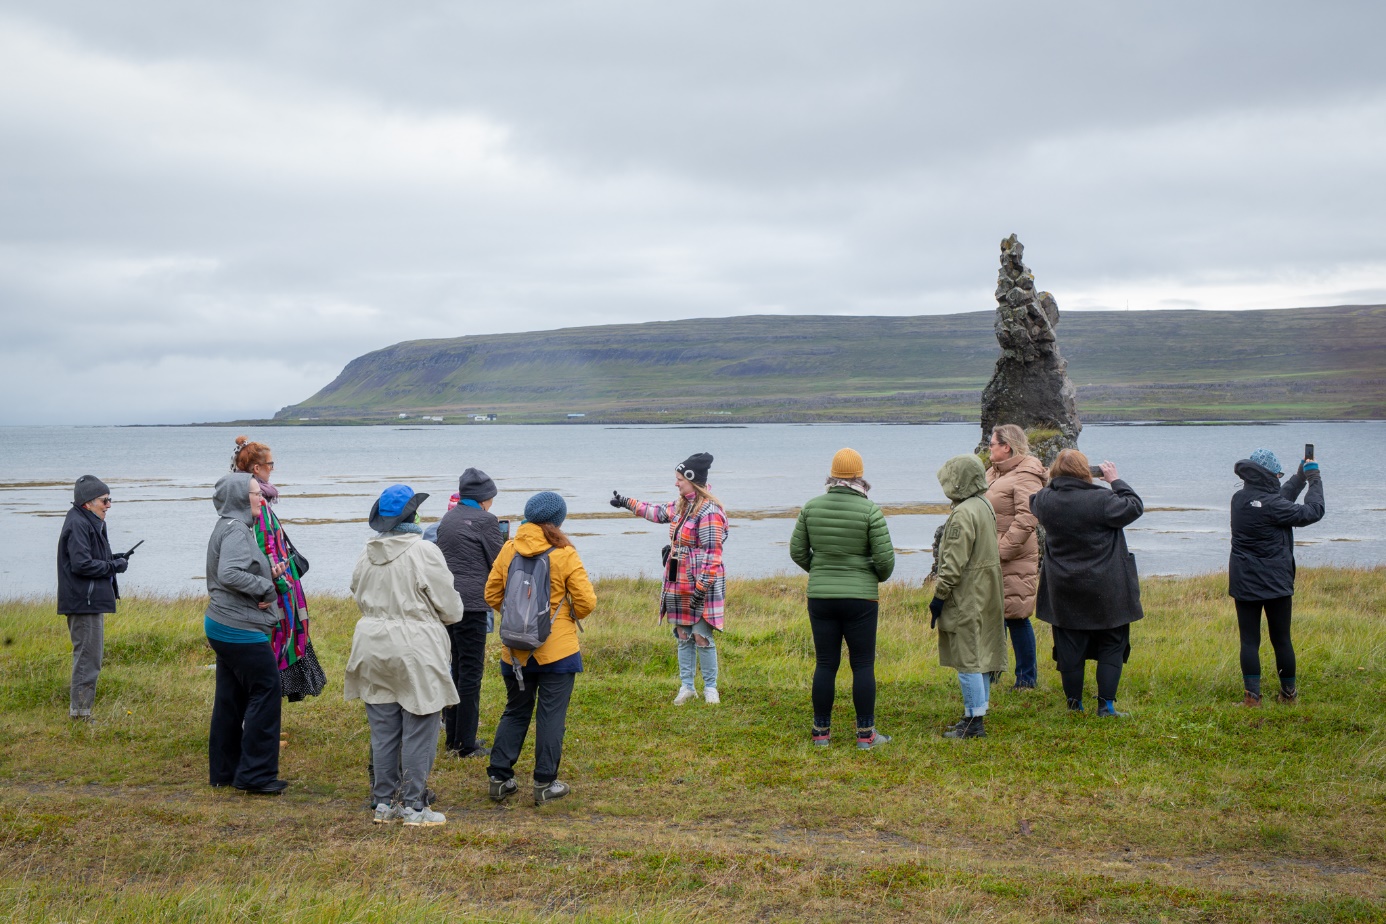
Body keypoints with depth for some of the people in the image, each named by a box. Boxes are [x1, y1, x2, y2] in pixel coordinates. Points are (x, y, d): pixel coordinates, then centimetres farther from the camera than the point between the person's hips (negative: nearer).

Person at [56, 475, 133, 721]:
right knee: (88, 657, -7)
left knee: (89, 656, 16)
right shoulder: (78, 525, -16)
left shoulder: (91, 523, 17)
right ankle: (80, 712, -2)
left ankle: (79, 710, 23)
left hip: (92, 601, 11)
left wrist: (114, 558, 5)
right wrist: (114, 566, -14)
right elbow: (81, 564, -23)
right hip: (84, 601, -11)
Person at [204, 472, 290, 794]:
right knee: (266, 692, -6)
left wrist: (270, 575, 6)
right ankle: (255, 774, -3)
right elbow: (229, 574, -29)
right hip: (241, 630, -10)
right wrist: (265, 587, -19)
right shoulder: (235, 530, -15)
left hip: (223, 627, 10)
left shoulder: (231, 527, 17)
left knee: (231, 698, 15)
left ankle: (223, 771, 22)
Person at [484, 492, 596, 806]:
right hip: (557, 649, -4)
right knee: (551, 716, 4)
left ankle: (499, 778, 15)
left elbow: (492, 595, 4)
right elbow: (587, 602, -10)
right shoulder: (564, 555, -10)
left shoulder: (508, 550, 0)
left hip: (515, 650, 4)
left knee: (515, 712, 16)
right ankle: (545, 784, 6)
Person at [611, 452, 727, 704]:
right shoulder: (681, 506, 9)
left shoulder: (709, 512, -19)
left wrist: (701, 589, -23)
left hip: (702, 584, -9)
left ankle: (710, 688, 11)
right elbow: (659, 512, 30)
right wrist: (627, 502, 36)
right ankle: (686, 686, 21)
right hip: (679, 584, 9)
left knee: (702, 636, -3)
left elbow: (711, 556, -21)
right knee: (682, 635, 12)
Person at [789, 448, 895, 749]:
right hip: (861, 598, -3)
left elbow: (797, 551, 6)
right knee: (863, 665, 5)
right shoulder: (870, 511, -11)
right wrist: (879, 576, 11)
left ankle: (821, 731, 16)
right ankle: (865, 733, 8)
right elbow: (885, 558, -11)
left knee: (825, 664, 10)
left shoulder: (811, 507, -1)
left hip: (820, 597, 3)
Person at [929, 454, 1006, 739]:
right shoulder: (985, 506, 12)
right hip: (985, 595, 10)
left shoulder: (963, 514, -20)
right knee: (980, 656, 15)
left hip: (967, 596, -10)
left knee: (967, 659, -5)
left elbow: (955, 561, -21)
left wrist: (939, 595, -15)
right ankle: (976, 714, 22)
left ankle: (974, 721, -2)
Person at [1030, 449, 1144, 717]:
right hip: (1104, 591, -4)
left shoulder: (1044, 500, -3)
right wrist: (1116, 481, 5)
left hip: (1063, 592, 4)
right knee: (1111, 645, 8)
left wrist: (1051, 480, 18)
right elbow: (1135, 507, -5)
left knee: (1069, 649, 11)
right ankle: (1106, 705, 4)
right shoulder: (1101, 500, -17)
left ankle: (1074, 704, 16)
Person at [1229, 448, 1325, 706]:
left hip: (1243, 583, 5)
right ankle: (1289, 694, 21)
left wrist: (1301, 476, 23)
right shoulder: (1271, 505, -19)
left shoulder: (1239, 499, 2)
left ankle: (1252, 695, 0)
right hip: (1275, 583, -5)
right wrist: (1314, 479, 4)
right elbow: (1313, 511, -10)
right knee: (1281, 640, 9)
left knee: (1249, 640, 4)